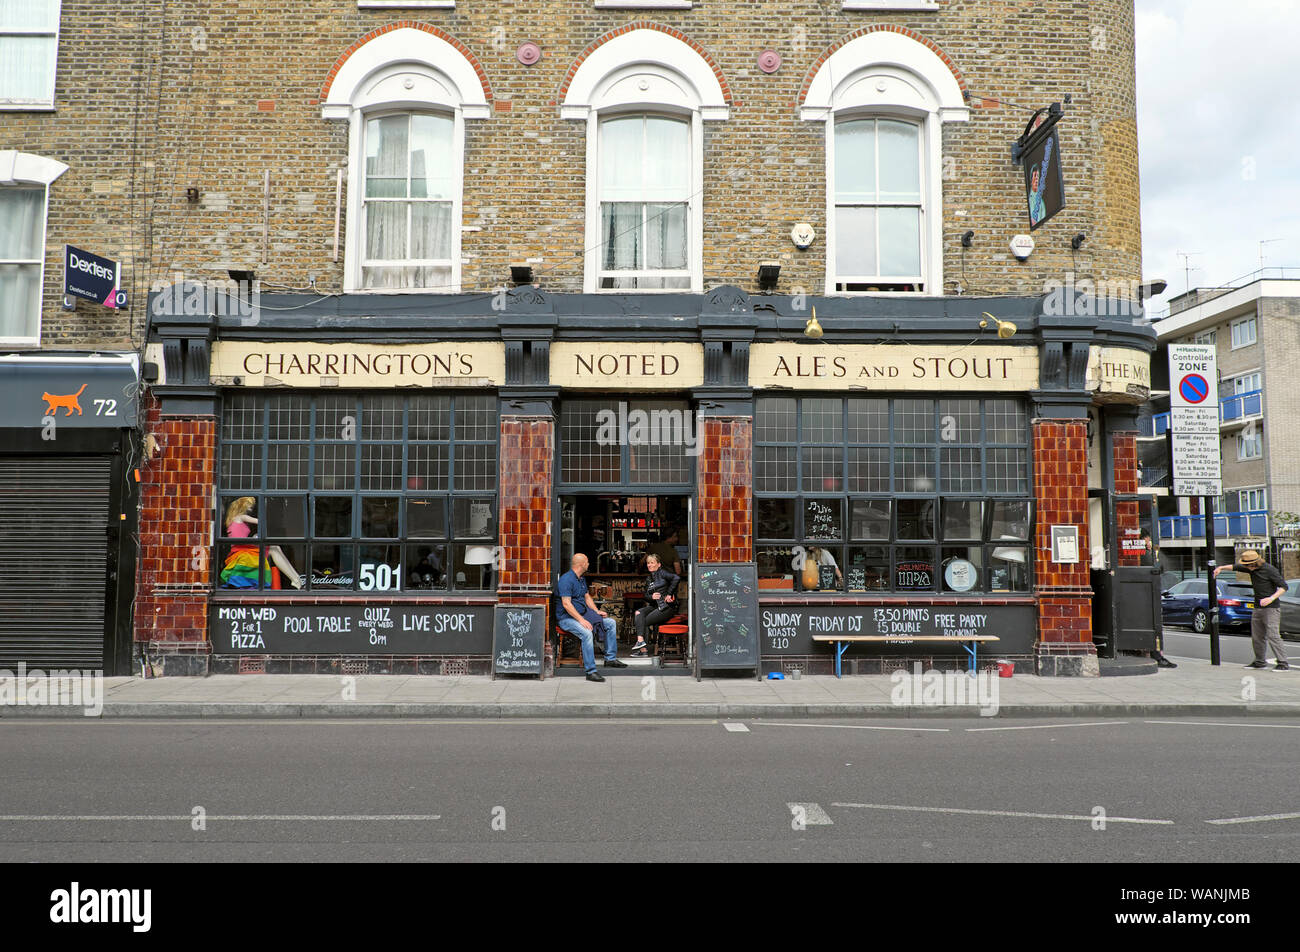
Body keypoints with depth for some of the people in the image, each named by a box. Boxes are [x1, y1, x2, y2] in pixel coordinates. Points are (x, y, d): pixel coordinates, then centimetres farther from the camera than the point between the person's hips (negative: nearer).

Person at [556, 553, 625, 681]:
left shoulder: (581, 579, 15)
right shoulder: (566, 579, -17)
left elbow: (587, 597, 25)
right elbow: (566, 604, -24)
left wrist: (597, 611, 8)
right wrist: (581, 620, -30)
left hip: (583, 614, 10)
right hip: (567, 618, -10)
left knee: (611, 623, 7)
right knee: (586, 633, -36)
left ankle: (610, 658, 12)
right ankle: (591, 671, -32)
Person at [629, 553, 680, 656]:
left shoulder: (662, 573, -4)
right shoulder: (649, 578, 20)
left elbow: (677, 578, -21)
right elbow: (646, 596, 16)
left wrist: (669, 594, -17)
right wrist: (651, 597, -8)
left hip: (667, 606, -7)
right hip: (654, 606, 7)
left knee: (644, 621, -18)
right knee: (638, 613, -18)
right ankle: (643, 648, -24)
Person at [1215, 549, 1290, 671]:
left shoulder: (1270, 570, -13)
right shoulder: (1251, 569, 7)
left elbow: (1284, 587, -15)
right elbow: (1236, 566, 23)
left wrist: (1271, 598, -26)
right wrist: (1221, 568, 12)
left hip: (1271, 608, -7)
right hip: (1258, 608, 7)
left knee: (1273, 636, -13)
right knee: (1257, 637, 12)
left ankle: (1284, 664, -9)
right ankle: (1260, 662, 23)